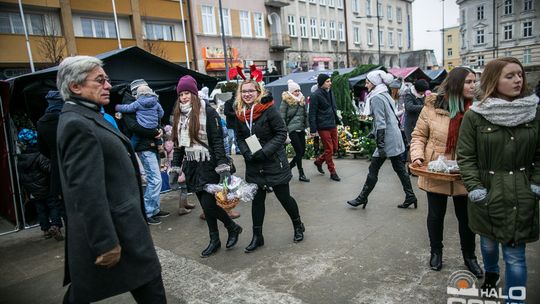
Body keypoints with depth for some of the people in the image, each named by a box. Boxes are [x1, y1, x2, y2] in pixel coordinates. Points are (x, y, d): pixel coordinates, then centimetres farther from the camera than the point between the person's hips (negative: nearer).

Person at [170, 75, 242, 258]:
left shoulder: (207, 111, -9)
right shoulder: (178, 115, 12)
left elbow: (217, 141, -14)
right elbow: (178, 144, 16)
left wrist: (223, 168, -20)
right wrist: (175, 168, 14)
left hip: (208, 165, -6)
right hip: (191, 167, 6)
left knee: (208, 204, -7)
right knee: (206, 205, 11)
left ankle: (232, 228, 19)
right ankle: (215, 240, 25)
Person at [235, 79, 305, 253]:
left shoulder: (268, 109, -13)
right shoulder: (240, 114, 3)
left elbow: (282, 133, -14)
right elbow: (240, 138, 11)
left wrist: (265, 151, -21)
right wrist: (246, 152, -8)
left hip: (274, 162, -4)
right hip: (254, 165, 5)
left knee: (284, 197, 6)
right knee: (257, 199, 10)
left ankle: (298, 226, 33)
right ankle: (257, 236, 24)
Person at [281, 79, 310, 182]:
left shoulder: (301, 100, 12)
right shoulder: (286, 101, -6)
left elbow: (305, 115, 19)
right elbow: (282, 118, -8)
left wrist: (306, 127, 13)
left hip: (301, 129, 7)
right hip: (292, 130, -7)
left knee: (302, 151, 5)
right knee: (299, 151, -7)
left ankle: (288, 166, 23)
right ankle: (301, 174, 8)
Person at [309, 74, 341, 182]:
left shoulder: (330, 92, 11)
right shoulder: (316, 95, -13)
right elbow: (312, 114, -14)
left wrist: (337, 120, 16)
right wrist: (313, 130, -17)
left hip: (333, 125, 8)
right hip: (323, 127, -8)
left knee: (335, 148, 12)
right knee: (329, 149, 0)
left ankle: (319, 161, 33)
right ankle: (333, 172, 14)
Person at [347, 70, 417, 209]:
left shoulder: (376, 98, -14)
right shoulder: (385, 94, 14)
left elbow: (381, 123, -20)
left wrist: (380, 146, -21)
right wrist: (373, 132, 24)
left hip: (387, 140, -9)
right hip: (395, 137, 9)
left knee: (373, 169, 0)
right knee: (399, 168, 14)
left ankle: (362, 198, 10)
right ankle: (410, 196, 19)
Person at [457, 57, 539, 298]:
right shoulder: (474, 116, -8)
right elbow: (465, 158, -6)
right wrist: (475, 189, -12)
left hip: (520, 197, 0)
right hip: (487, 195, 0)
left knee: (515, 256, 2)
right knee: (488, 243, 21)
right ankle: (491, 275, 51)